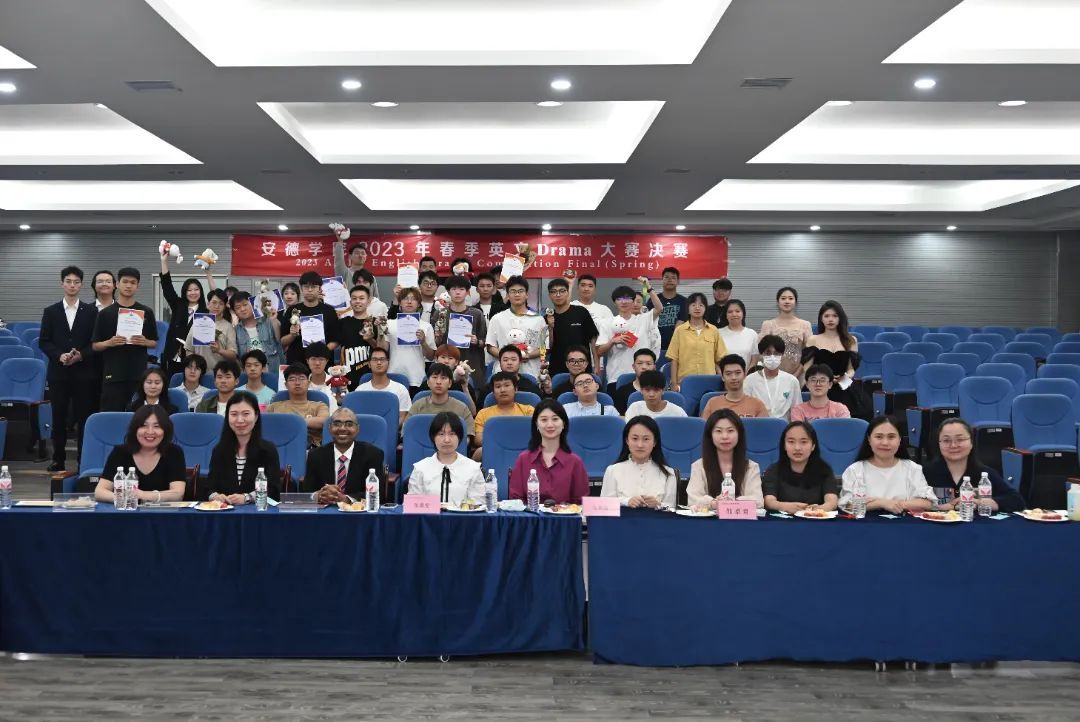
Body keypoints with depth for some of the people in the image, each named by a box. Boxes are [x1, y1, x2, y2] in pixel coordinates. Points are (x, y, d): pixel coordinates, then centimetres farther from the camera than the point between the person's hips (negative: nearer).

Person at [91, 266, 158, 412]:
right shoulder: (105, 313, 4)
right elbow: (95, 346, 6)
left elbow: (154, 343, 11)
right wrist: (109, 342, -14)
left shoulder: (146, 312, 6)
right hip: (113, 374, -1)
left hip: (138, 374, 1)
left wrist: (144, 342, -10)